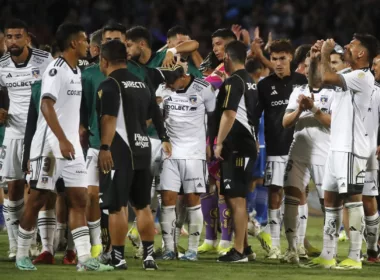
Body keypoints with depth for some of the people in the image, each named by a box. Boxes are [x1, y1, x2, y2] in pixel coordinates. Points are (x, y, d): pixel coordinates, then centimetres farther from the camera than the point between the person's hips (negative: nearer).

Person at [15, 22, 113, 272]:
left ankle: (85, 258, -4)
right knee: (38, 199, 0)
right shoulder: (56, 69, -14)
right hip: (50, 145, -8)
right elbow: (47, 105, -23)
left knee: (79, 199, 0)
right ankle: (22, 254, 12)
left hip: (71, 145, 8)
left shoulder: (77, 71, 14)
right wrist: (62, 140, -29)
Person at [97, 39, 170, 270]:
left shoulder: (110, 85, -9)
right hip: (142, 149, 7)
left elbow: (109, 119, -21)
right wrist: (165, 139, 35)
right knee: (143, 205, 13)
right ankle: (149, 255, 11)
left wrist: (105, 148, -27)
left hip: (120, 152, -7)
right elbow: (155, 116, 22)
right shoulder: (141, 84, 15)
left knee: (117, 206, -4)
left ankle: (118, 258, -4)